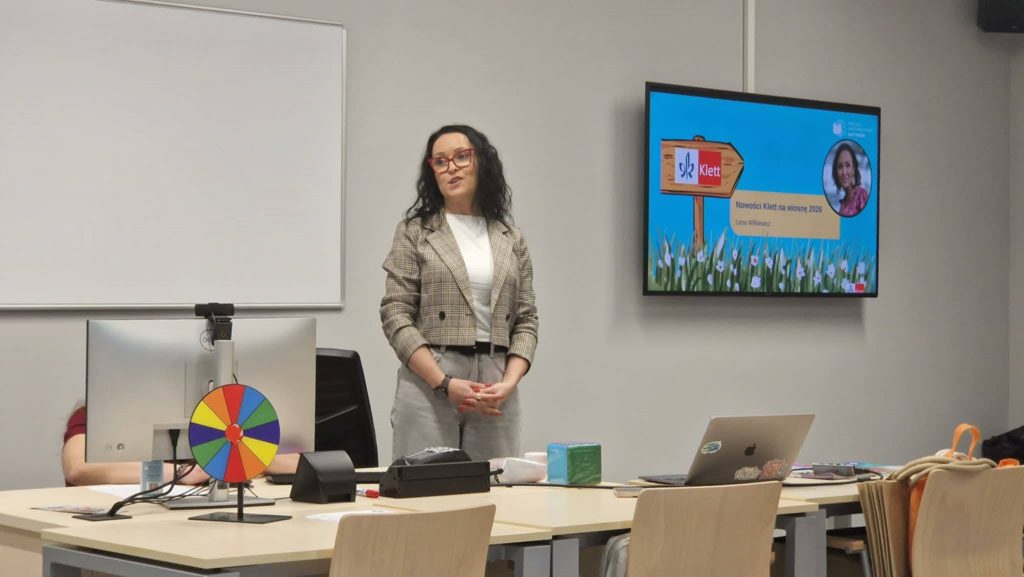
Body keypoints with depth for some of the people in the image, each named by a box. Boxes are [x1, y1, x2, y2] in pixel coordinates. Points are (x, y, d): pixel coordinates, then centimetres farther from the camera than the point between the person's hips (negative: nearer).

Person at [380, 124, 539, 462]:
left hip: (495, 389, 2)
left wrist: (509, 383, -8)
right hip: (427, 383, -2)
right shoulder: (414, 232, 5)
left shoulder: (511, 240, 13)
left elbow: (526, 321, 10)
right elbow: (395, 315, -3)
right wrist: (445, 383, -13)